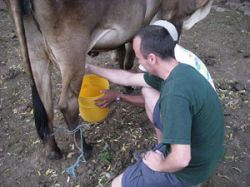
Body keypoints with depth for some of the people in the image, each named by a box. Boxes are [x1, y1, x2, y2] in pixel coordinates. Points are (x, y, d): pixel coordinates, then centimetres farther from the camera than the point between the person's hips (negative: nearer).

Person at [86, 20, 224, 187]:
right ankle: (164, 146, 19)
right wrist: (92, 69, 16)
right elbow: (129, 78, 7)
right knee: (147, 91, 9)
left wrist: (160, 166, -15)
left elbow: (181, 159, -38)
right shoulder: (178, 70, -5)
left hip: (193, 165, -8)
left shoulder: (175, 93, -36)